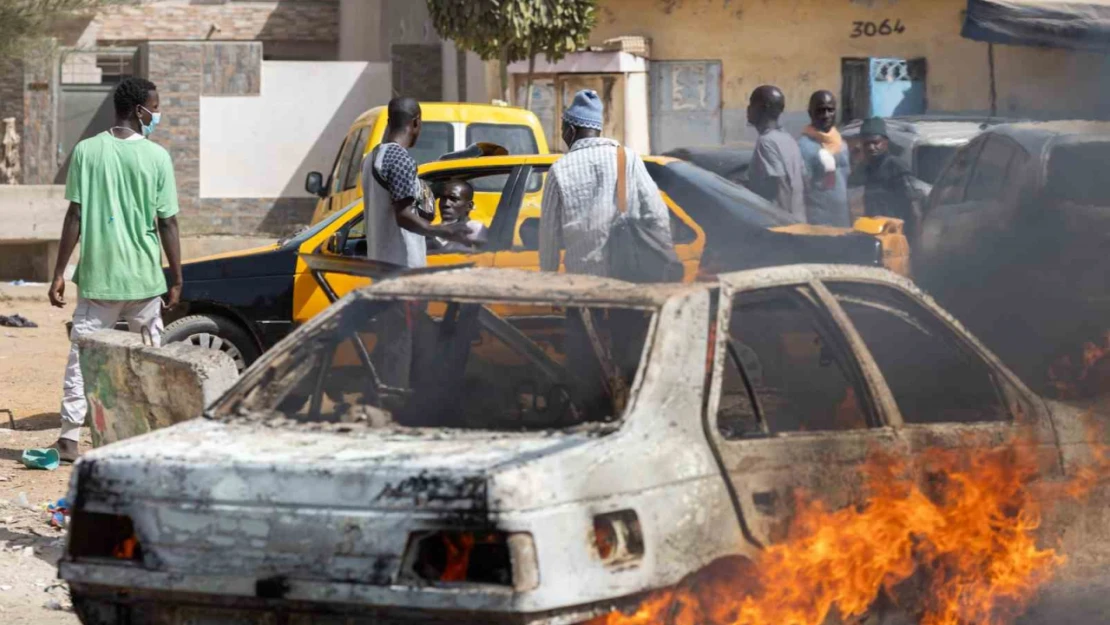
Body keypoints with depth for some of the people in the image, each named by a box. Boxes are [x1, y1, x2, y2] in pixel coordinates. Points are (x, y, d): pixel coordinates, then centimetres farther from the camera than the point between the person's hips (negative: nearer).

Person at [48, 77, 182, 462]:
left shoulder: (87, 151, -2)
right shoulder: (157, 157, -5)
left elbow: (75, 217, -4)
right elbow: (167, 223, -4)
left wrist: (59, 273, 1)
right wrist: (176, 279, 3)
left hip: (97, 275, 1)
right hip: (144, 277, -1)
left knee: (83, 357, 3)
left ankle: (70, 438, -4)